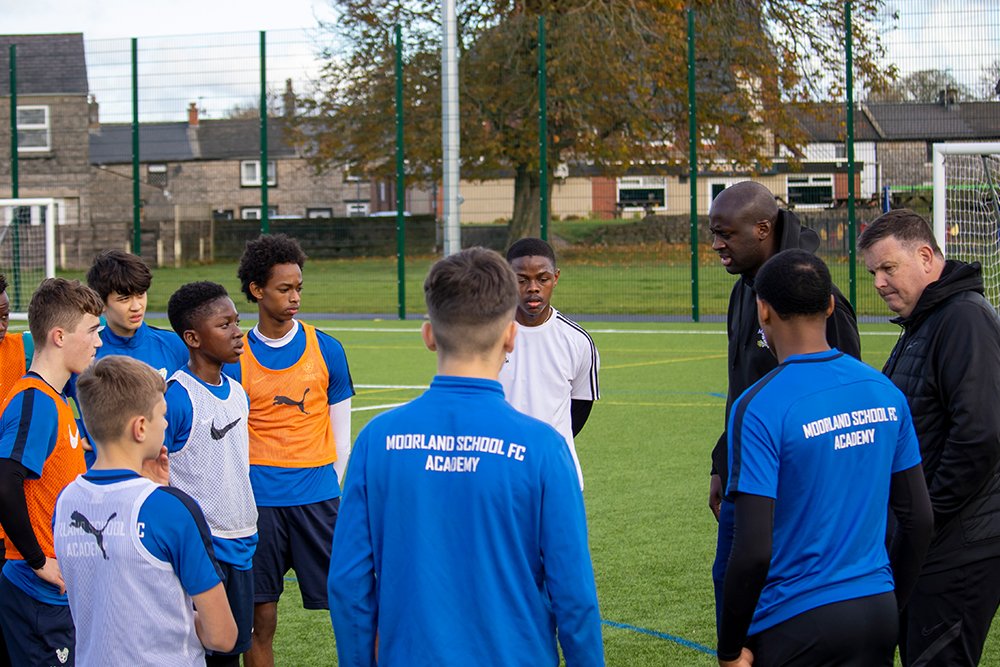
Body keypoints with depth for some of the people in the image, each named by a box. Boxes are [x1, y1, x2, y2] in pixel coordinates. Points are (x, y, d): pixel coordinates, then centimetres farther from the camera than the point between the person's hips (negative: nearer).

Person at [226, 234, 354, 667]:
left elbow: (340, 432, 11)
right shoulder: (235, 358, 2)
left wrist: (333, 492, 10)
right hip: (259, 502, 0)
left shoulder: (326, 350, 4)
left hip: (317, 497, 1)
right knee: (260, 619, 3)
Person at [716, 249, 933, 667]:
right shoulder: (885, 393, 4)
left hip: (795, 626, -5)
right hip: (877, 619, 6)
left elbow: (754, 549, -19)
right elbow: (919, 519, 9)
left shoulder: (759, 408, -15)